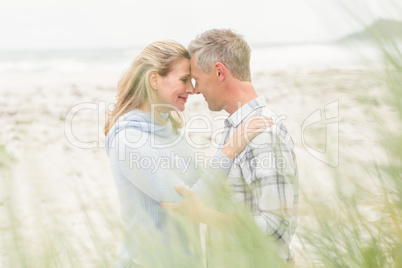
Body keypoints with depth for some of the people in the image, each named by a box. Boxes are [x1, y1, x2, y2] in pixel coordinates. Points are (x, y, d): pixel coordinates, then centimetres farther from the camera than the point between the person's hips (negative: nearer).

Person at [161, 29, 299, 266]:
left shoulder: (266, 134, -24)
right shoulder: (236, 128, 7)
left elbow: (277, 227, -26)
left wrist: (203, 214, -26)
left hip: (256, 262, -9)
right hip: (227, 261, 9)